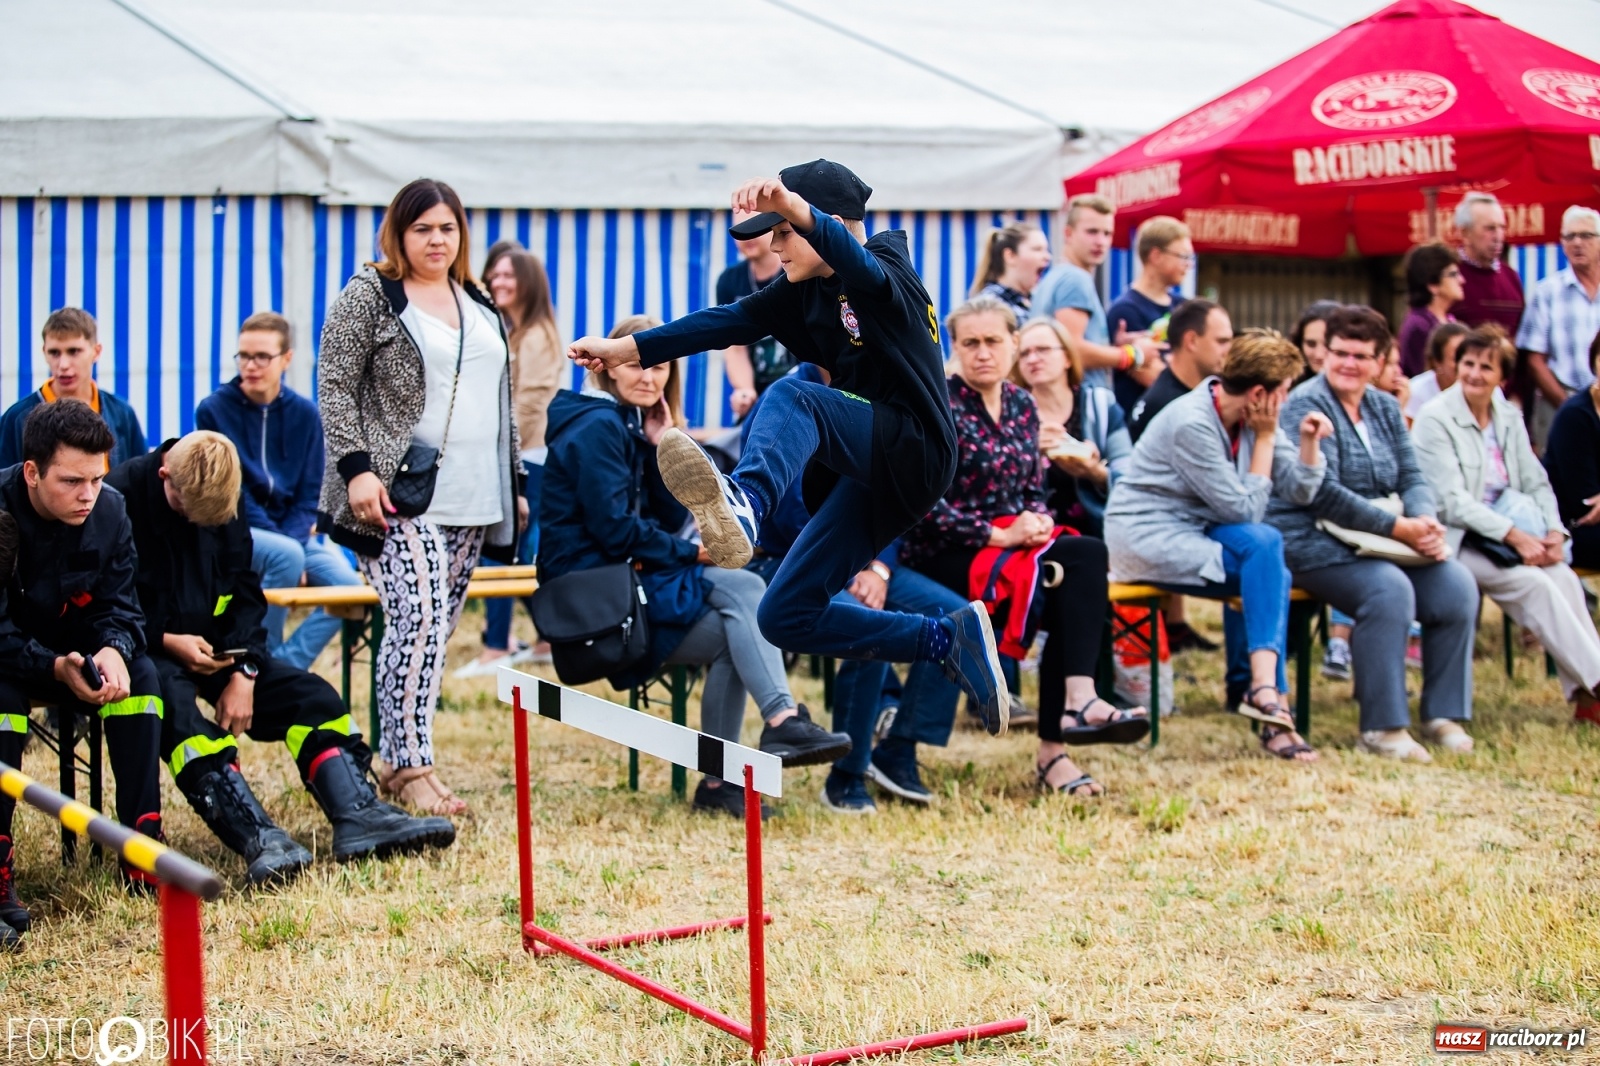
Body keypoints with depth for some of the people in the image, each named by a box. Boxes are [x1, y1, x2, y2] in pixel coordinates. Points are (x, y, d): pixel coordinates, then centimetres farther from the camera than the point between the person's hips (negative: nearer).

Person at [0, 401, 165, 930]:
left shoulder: (109, 511, -10)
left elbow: (119, 606, -8)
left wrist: (113, 650, -31)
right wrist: (57, 669, -41)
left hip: (69, 652, 5)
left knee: (141, 673, -20)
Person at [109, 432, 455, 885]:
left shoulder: (226, 504, 4)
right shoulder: (120, 498, -15)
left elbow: (245, 593, 8)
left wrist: (244, 674, -7)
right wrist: (166, 641, -23)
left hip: (214, 645, 7)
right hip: (146, 650, -7)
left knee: (308, 694, -8)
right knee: (176, 705, -37)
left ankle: (358, 815, -23)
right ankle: (257, 836, -50)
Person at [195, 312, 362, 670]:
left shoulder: (305, 414, 6)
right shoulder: (213, 410, -5)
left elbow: (310, 494, 6)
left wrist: (292, 538, -14)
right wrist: (282, 547, -18)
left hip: (294, 532, 4)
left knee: (349, 586, -21)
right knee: (286, 555, -34)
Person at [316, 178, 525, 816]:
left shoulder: (479, 305, 20)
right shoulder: (369, 297, 0)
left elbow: (500, 402, 25)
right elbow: (334, 387, -5)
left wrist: (514, 484, 21)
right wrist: (356, 468, -16)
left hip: (472, 503, 7)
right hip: (400, 496, -7)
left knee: (438, 630, 6)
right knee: (419, 617, -19)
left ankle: (395, 757, 13)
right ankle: (409, 769, -18)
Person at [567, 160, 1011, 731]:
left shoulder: (885, 269, -10)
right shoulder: (806, 289, 14)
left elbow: (855, 261, -34)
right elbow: (730, 321, 9)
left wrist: (794, 207, -54)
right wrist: (626, 349, 1)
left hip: (911, 451, -9)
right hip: (866, 474, 9)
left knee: (792, 397, -34)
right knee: (786, 617, 5)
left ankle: (743, 503, -66)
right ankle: (948, 641, 11)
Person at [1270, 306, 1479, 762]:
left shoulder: (1386, 408, 14)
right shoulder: (1307, 406, -9)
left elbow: (1412, 479, 8)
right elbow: (1324, 494, -19)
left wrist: (1425, 521, -15)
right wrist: (1399, 528, -22)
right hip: (1315, 543, -7)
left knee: (1456, 584, -14)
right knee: (1389, 588, -32)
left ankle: (1444, 714, -3)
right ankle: (1381, 728, -23)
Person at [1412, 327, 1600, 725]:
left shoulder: (1509, 418, 11)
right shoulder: (1435, 421, -9)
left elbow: (1536, 482, 10)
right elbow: (1452, 503, -16)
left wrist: (1554, 532, -10)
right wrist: (1515, 535, -23)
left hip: (1504, 535, 6)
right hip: (1457, 540, -6)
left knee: (1563, 575, -21)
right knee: (1532, 583, -26)